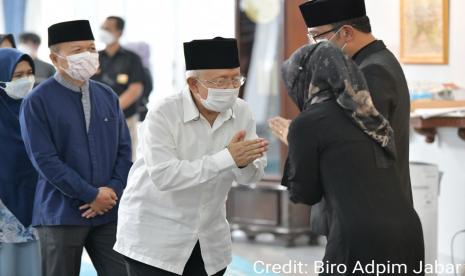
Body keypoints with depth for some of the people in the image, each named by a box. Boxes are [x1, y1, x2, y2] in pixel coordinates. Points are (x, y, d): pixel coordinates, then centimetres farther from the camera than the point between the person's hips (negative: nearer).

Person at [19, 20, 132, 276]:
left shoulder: (107, 96, 10)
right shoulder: (37, 103, -6)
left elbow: (124, 150, 10)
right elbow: (45, 160, -13)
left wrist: (112, 191, -7)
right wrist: (93, 195, -14)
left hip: (109, 212, 4)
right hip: (61, 215, -4)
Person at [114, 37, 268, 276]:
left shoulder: (241, 112, -2)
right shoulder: (163, 114, -17)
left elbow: (252, 176, -2)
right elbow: (163, 176, -29)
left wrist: (244, 163, -27)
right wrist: (226, 158, -32)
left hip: (209, 241, 5)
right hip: (154, 238, -5)